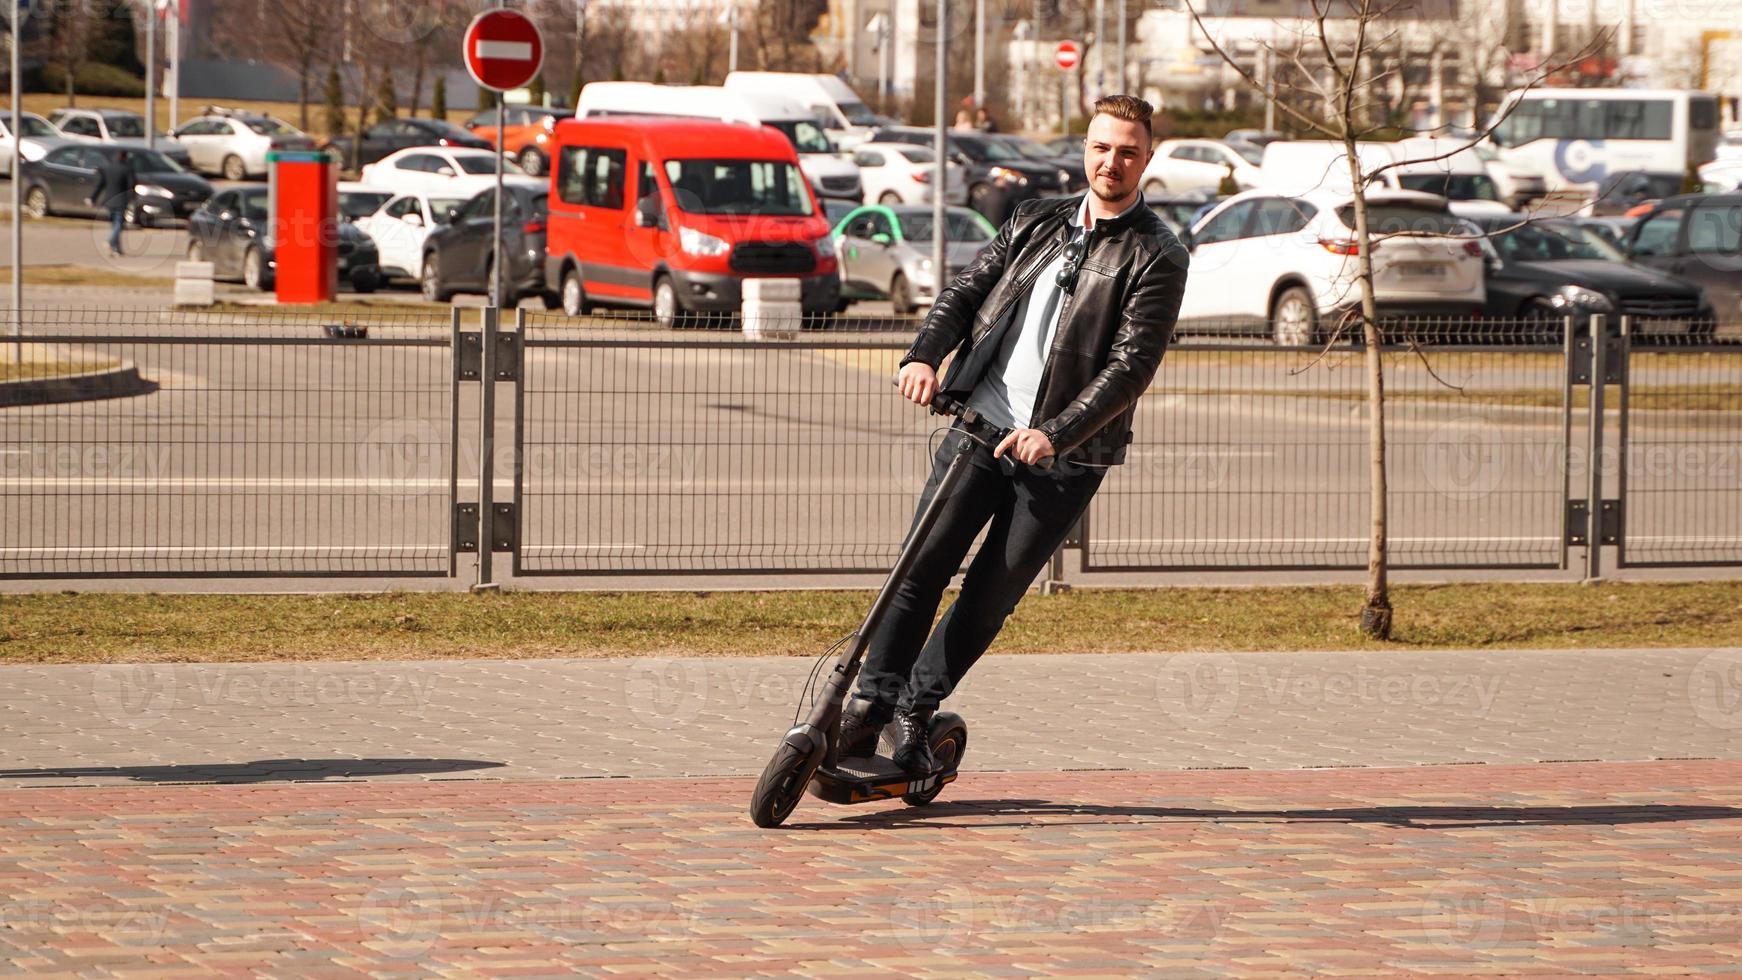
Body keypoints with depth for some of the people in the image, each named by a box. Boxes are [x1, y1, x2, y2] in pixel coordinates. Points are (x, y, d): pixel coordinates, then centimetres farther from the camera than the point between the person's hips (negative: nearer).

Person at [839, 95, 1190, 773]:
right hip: (979, 425, 3)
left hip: (1061, 456, -3)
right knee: (920, 567, -5)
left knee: (990, 597, -1)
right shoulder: (1037, 221, 13)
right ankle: (870, 700, 1)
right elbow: (966, 290, 11)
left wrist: (1054, 434, -24)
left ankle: (917, 708, 14)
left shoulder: (1157, 257, -3)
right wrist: (926, 355, -11)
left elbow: (1132, 365, -13)